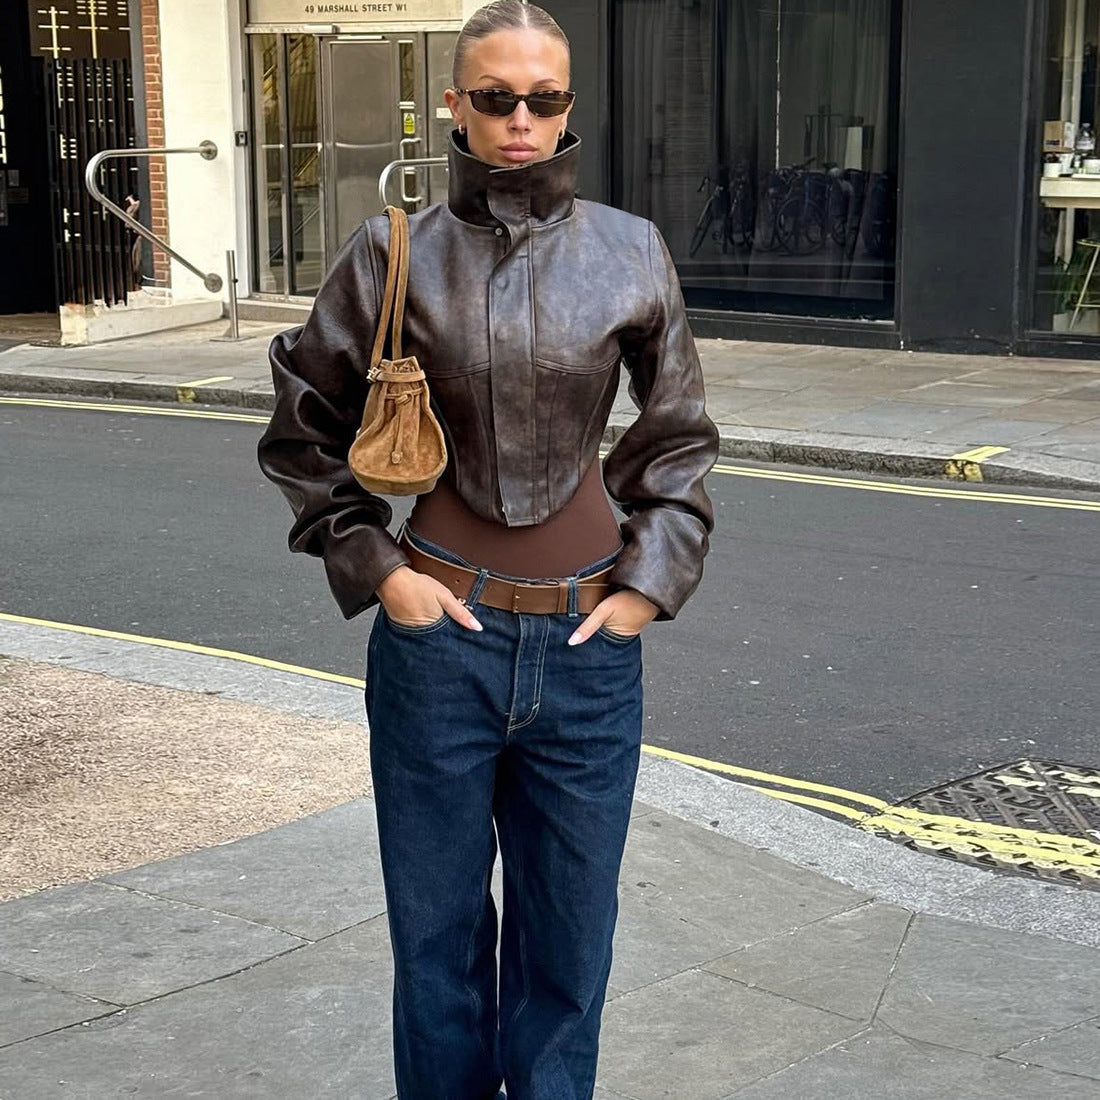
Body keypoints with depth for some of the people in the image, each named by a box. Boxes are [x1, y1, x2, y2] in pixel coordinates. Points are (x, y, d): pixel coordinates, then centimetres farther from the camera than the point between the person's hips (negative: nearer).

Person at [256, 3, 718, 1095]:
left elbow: (676, 435, 11)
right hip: (440, 636, -1)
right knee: (438, 925, 12)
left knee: (568, 932, 13)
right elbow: (305, 428, 6)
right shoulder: (397, 254, -4)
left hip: (587, 643, 1)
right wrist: (373, 564, -2)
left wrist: (651, 578, 2)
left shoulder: (630, 253, 0)